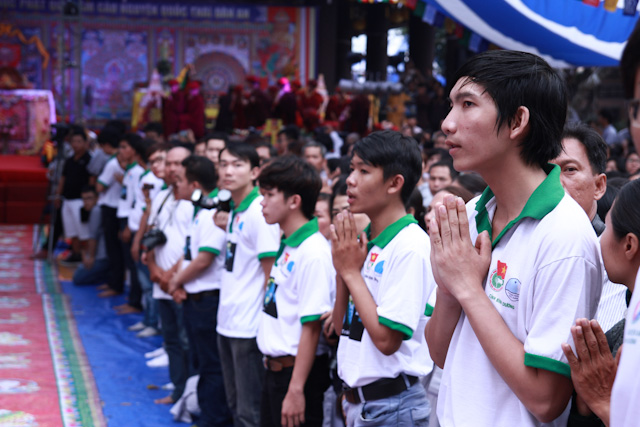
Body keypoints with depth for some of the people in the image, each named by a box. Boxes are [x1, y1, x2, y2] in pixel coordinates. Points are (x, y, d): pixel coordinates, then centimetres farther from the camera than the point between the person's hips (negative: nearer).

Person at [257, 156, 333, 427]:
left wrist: (296, 389, -21)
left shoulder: (313, 253, -20)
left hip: (296, 371, -9)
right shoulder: (286, 247, 9)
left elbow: (311, 327, -22)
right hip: (274, 368, 9)